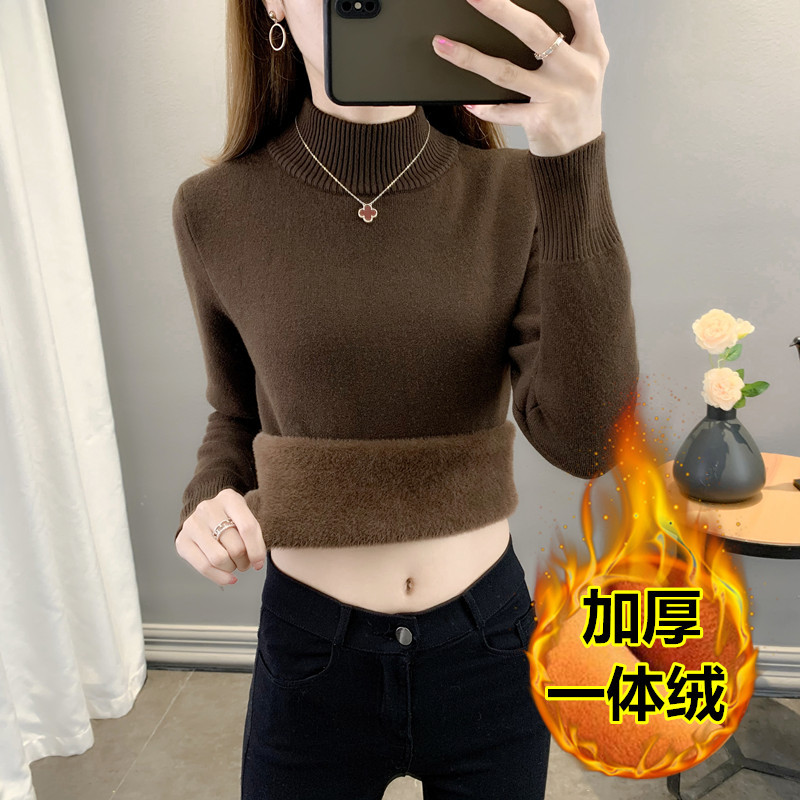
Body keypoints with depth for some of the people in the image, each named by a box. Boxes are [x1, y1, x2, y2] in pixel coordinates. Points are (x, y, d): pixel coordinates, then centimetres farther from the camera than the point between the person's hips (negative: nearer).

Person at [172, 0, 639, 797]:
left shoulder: (517, 193, -9)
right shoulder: (216, 209, -7)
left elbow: (587, 440, -21)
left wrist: (576, 163, -30)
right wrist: (205, 505, -13)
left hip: (490, 647, 1)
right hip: (311, 654, 0)